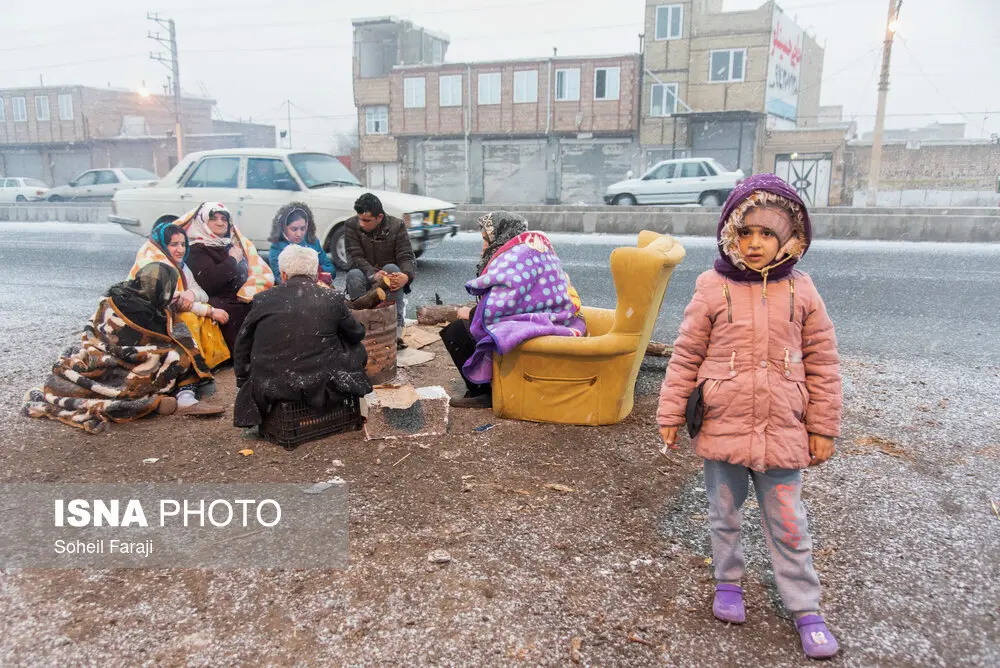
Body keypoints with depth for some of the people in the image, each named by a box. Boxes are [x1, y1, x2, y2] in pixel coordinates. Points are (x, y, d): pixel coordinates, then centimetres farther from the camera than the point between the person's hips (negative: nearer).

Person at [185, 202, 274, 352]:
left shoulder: (240, 243, 24)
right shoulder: (197, 251, 8)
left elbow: (262, 271, 17)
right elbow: (209, 282, -10)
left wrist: (249, 291, 0)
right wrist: (233, 260, 0)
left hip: (250, 299, 5)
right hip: (225, 305, -5)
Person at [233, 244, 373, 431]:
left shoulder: (262, 300, -2)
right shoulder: (332, 298, -5)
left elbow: (242, 348, 9)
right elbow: (357, 334, 11)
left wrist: (243, 380, 24)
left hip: (268, 389, 2)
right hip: (318, 386, -2)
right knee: (358, 350, 20)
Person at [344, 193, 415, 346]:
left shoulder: (396, 226, -9)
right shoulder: (351, 225, -8)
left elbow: (406, 257, -15)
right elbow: (356, 257, -17)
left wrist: (406, 276, -40)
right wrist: (373, 274, -38)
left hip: (390, 276, 0)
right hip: (366, 278, 1)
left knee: (391, 268, -34)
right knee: (353, 275, -32)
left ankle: (397, 329, -33)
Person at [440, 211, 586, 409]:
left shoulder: (516, 256, -16)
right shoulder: (537, 247, 15)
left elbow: (496, 307, -24)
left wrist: (471, 314, -6)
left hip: (530, 325, -11)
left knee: (455, 331, -7)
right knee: (467, 324, 21)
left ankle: (483, 392, 2)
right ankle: (483, 388, 20)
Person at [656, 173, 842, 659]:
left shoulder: (801, 293, -3)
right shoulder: (712, 290, -7)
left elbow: (823, 364, 3)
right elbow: (686, 357, -2)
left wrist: (823, 428, 4)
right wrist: (670, 415, -1)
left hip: (783, 432, 0)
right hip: (722, 428, 0)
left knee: (788, 525, 12)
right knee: (724, 514, 18)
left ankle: (805, 608, 28)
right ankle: (728, 582, 40)